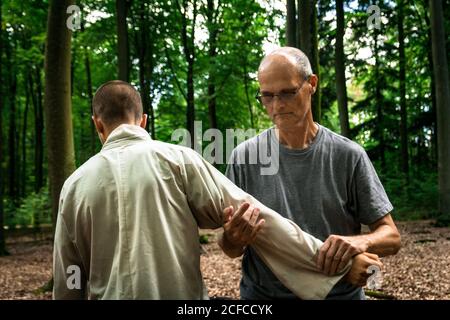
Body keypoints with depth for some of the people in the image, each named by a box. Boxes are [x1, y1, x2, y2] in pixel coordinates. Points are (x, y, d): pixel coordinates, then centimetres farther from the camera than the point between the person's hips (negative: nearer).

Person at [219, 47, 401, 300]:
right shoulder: (244, 156, -9)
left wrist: (362, 241, -28)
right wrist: (233, 239, -27)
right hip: (262, 293, 0)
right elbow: (232, 250, -4)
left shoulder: (349, 156, -9)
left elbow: (391, 237, -6)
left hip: (340, 292, 0)